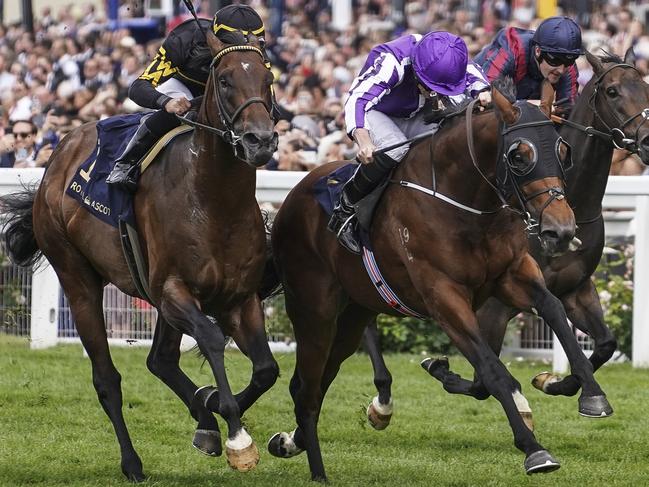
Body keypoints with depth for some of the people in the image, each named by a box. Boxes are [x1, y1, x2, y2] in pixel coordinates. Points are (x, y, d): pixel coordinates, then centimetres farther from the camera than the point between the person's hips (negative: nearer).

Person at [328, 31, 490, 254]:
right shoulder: (391, 62, -38)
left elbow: (473, 72, 0)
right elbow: (357, 99, -45)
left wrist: (482, 91, -25)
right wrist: (363, 139, -62)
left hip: (414, 118, 6)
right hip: (373, 113, -6)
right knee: (395, 149, -36)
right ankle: (345, 210, -22)